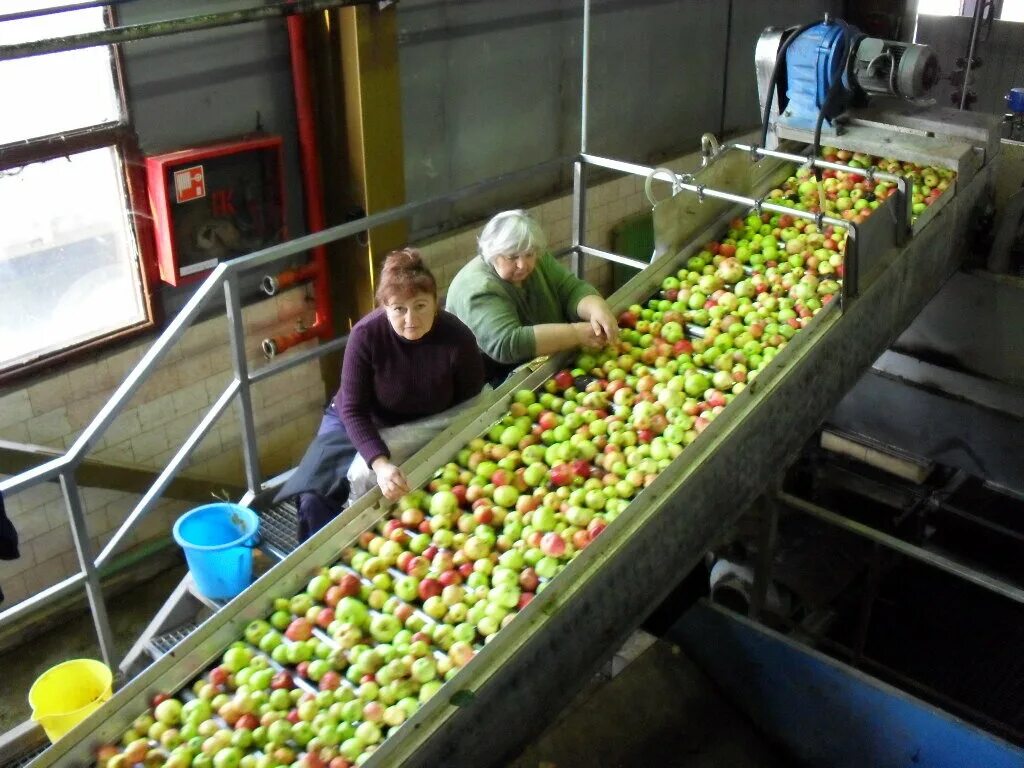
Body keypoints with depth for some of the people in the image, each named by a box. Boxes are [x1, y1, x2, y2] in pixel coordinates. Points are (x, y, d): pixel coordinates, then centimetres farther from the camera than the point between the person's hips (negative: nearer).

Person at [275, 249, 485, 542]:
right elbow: (353, 410, -22)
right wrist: (380, 464, -35)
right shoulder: (365, 335, -27)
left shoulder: (457, 339, -24)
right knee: (315, 499, -17)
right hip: (361, 426, 0)